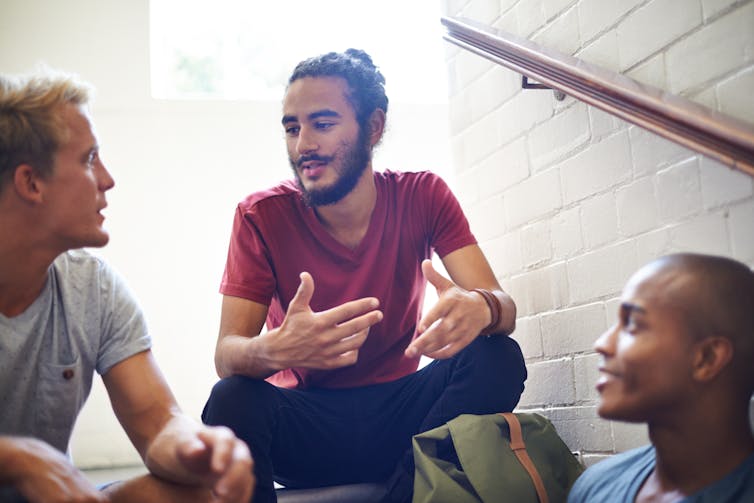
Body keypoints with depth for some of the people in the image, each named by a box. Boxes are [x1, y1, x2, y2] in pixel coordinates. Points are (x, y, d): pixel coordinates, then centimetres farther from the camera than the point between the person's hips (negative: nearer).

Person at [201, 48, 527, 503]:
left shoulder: (423, 196, -4)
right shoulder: (262, 216, -8)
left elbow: (503, 306, -13)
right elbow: (226, 354, -15)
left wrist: (480, 309, -40)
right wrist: (276, 350, -41)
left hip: (397, 410, 2)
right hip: (307, 425, -1)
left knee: (498, 359, -25)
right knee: (232, 400, -33)